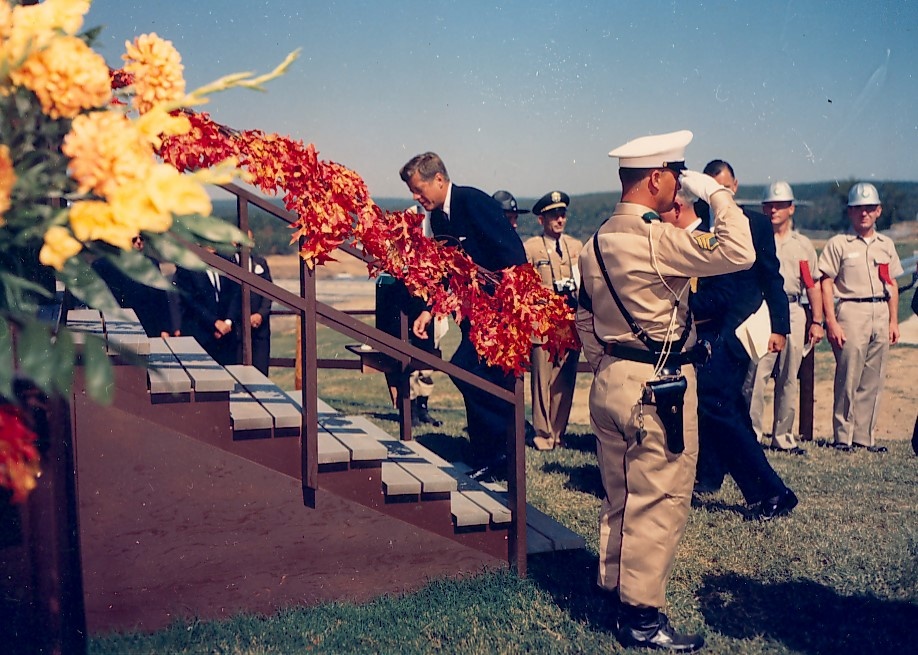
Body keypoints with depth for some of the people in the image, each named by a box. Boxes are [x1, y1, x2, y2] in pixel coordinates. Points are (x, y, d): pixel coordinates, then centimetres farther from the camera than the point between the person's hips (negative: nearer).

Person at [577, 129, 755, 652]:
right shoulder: (656, 238, -18)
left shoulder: (598, 242, 10)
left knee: (620, 497, 19)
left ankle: (615, 587, 31)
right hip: (658, 387, -9)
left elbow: (586, 319, 16)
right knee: (659, 501, 1)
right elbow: (739, 253, -21)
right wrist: (716, 192, -10)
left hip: (610, 382, 9)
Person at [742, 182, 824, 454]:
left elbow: (813, 285, 15)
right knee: (754, 376, -9)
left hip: (793, 313, 4)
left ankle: (782, 436, 15)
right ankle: (752, 434, 0)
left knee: (789, 379, 7)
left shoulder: (803, 244, 15)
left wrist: (817, 321, 9)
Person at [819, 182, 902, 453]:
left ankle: (865, 436, 14)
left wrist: (893, 321, 12)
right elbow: (826, 283, -5)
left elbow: (892, 284, 18)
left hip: (881, 314, 5)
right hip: (851, 312, -5)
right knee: (848, 378, -5)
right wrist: (831, 322, -12)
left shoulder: (886, 244, 16)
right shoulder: (838, 243, 0)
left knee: (873, 381, 6)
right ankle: (843, 436, 5)